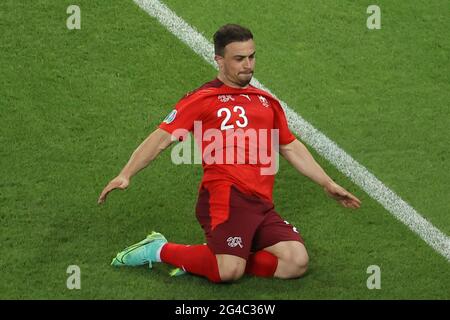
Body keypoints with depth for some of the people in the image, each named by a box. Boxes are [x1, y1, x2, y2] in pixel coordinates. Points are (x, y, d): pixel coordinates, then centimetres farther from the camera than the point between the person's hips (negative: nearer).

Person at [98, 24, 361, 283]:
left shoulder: (267, 102, 24)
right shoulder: (202, 99, 5)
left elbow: (291, 148, 33)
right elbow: (162, 138, -1)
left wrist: (328, 184, 31)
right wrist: (125, 175, -13)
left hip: (262, 204, 7)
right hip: (226, 197, -6)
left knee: (297, 263, -13)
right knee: (229, 271, -24)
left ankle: (211, 260, 0)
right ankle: (159, 250, 0)